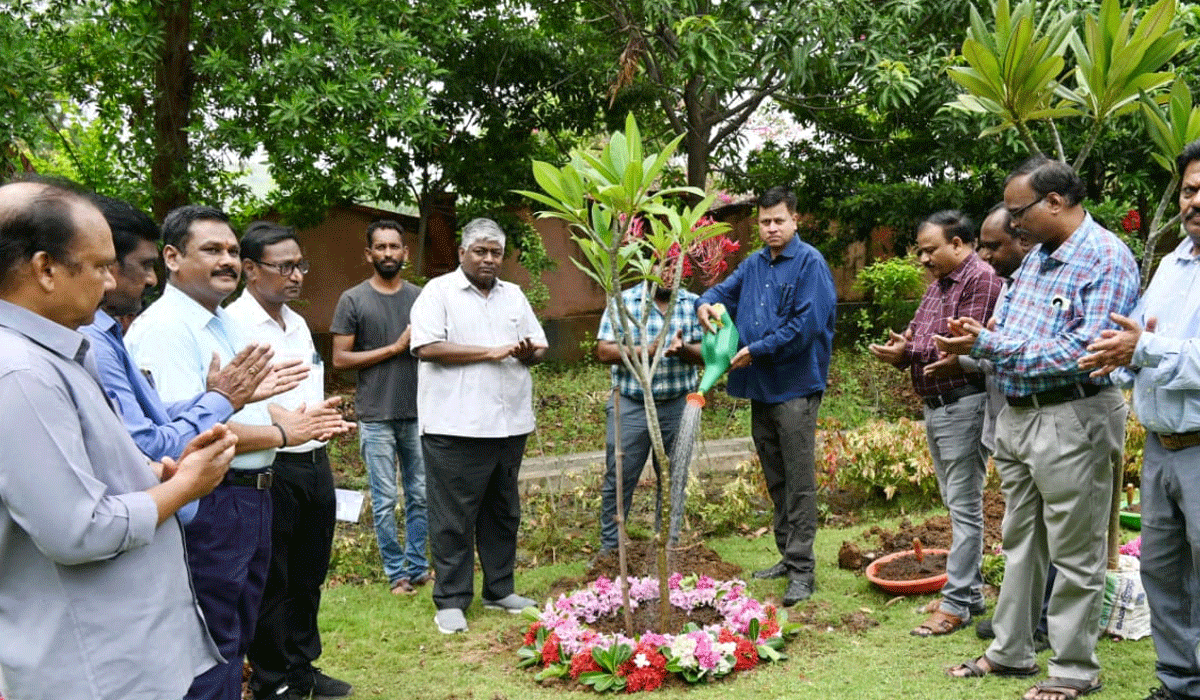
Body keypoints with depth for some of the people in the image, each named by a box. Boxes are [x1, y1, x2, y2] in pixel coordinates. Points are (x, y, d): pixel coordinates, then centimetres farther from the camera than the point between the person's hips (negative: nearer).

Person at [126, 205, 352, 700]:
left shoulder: (225, 323, 14)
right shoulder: (164, 327, -17)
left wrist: (301, 420, 2)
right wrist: (284, 433, -17)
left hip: (253, 496, 10)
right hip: (208, 505, -10)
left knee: (237, 636, 21)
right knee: (213, 646, 1)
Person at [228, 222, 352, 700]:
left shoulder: (298, 323, 13)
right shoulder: (233, 324, -14)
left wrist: (322, 458, 16)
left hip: (315, 465, 8)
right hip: (269, 471, -8)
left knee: (308, 577, 18)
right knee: (271, 584, 7)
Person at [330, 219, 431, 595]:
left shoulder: (420, 297, 8)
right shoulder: (353, 300, -1)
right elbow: (340, 358, -5)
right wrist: (394, 348, -10)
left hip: (418, 413, 3)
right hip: (377, 418, -3)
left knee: (420, 495, 8)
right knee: (385, 502, 2)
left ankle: (418, 567, 20)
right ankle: (396, 572, 15)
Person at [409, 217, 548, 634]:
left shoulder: (514, 295, 16)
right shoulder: (439, 292, -2)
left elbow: (540, 345, 18)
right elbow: (427, 347, -14)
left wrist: (529, 353, -7)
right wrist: (491, 352, -13)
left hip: (509, 424, 6)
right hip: (456, 427, -6)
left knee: (503, 513, 13)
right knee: (454, 517, -1)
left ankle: (499, 590, 25)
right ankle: (450, 601, 8)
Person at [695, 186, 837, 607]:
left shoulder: (810, 263, -8)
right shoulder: (753, 265, 14)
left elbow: (807, 324, -17)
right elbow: (725, 291, 22)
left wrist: (757, 350, -16)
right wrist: (705, 303, -3)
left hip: (795, 386, -8)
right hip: (760, 387, 8)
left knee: (799, 480, -5)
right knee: (775, 478, 14)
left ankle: (801, 569, -1)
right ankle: (787, 556, 25)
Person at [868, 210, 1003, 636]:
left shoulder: (981, 280, -11)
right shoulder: (938, 284, 18)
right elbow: (917, 333, 17)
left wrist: (908, 352, -20)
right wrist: (900, 349, -5)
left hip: (964, 404, -10)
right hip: (934, 406, 10)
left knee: (964, 506, -4)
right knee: (955, 502, 15)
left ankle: (956, 604, 0)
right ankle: (970, 592, 24)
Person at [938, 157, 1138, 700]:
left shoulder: (1108, 259, -14)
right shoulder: (1035, 256, 12)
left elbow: (1086, 350, -23)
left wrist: (989, 344, -22)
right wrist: (975, 339, -7)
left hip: (1072, 421, -8)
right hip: (1016, 415, 8)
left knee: (1075, 552, 4)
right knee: (1020, 542, 16)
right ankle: (1011, 651, 29)